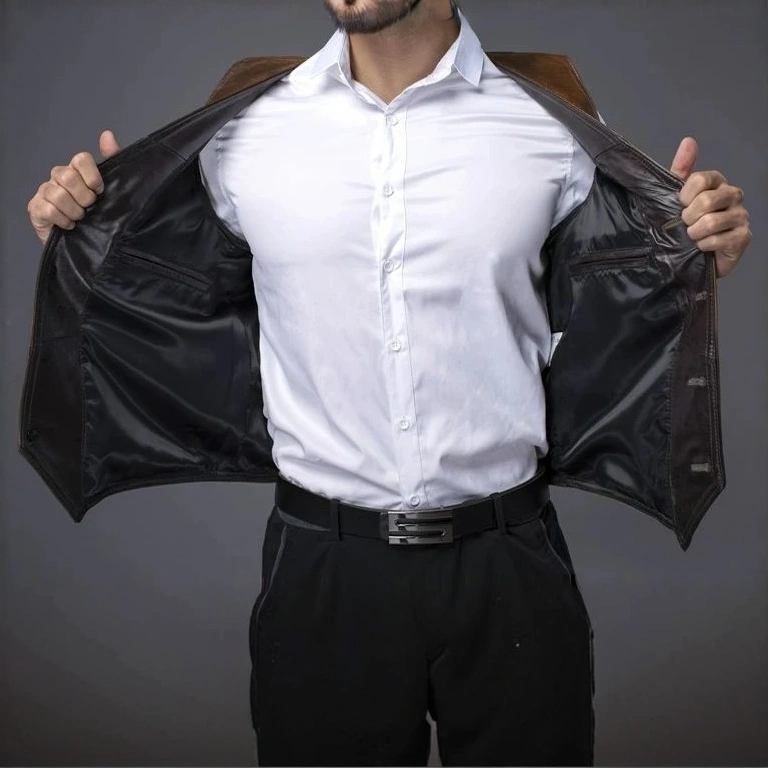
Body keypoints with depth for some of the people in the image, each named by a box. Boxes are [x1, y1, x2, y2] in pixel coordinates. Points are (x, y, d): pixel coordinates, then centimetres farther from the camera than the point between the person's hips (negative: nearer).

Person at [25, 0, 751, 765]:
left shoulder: (553, 127, -3)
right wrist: (83, 223, 0)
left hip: (508, 563, 0)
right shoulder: (245, 131, 0)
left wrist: (696, 251, -10)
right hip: (321, 566, 1)